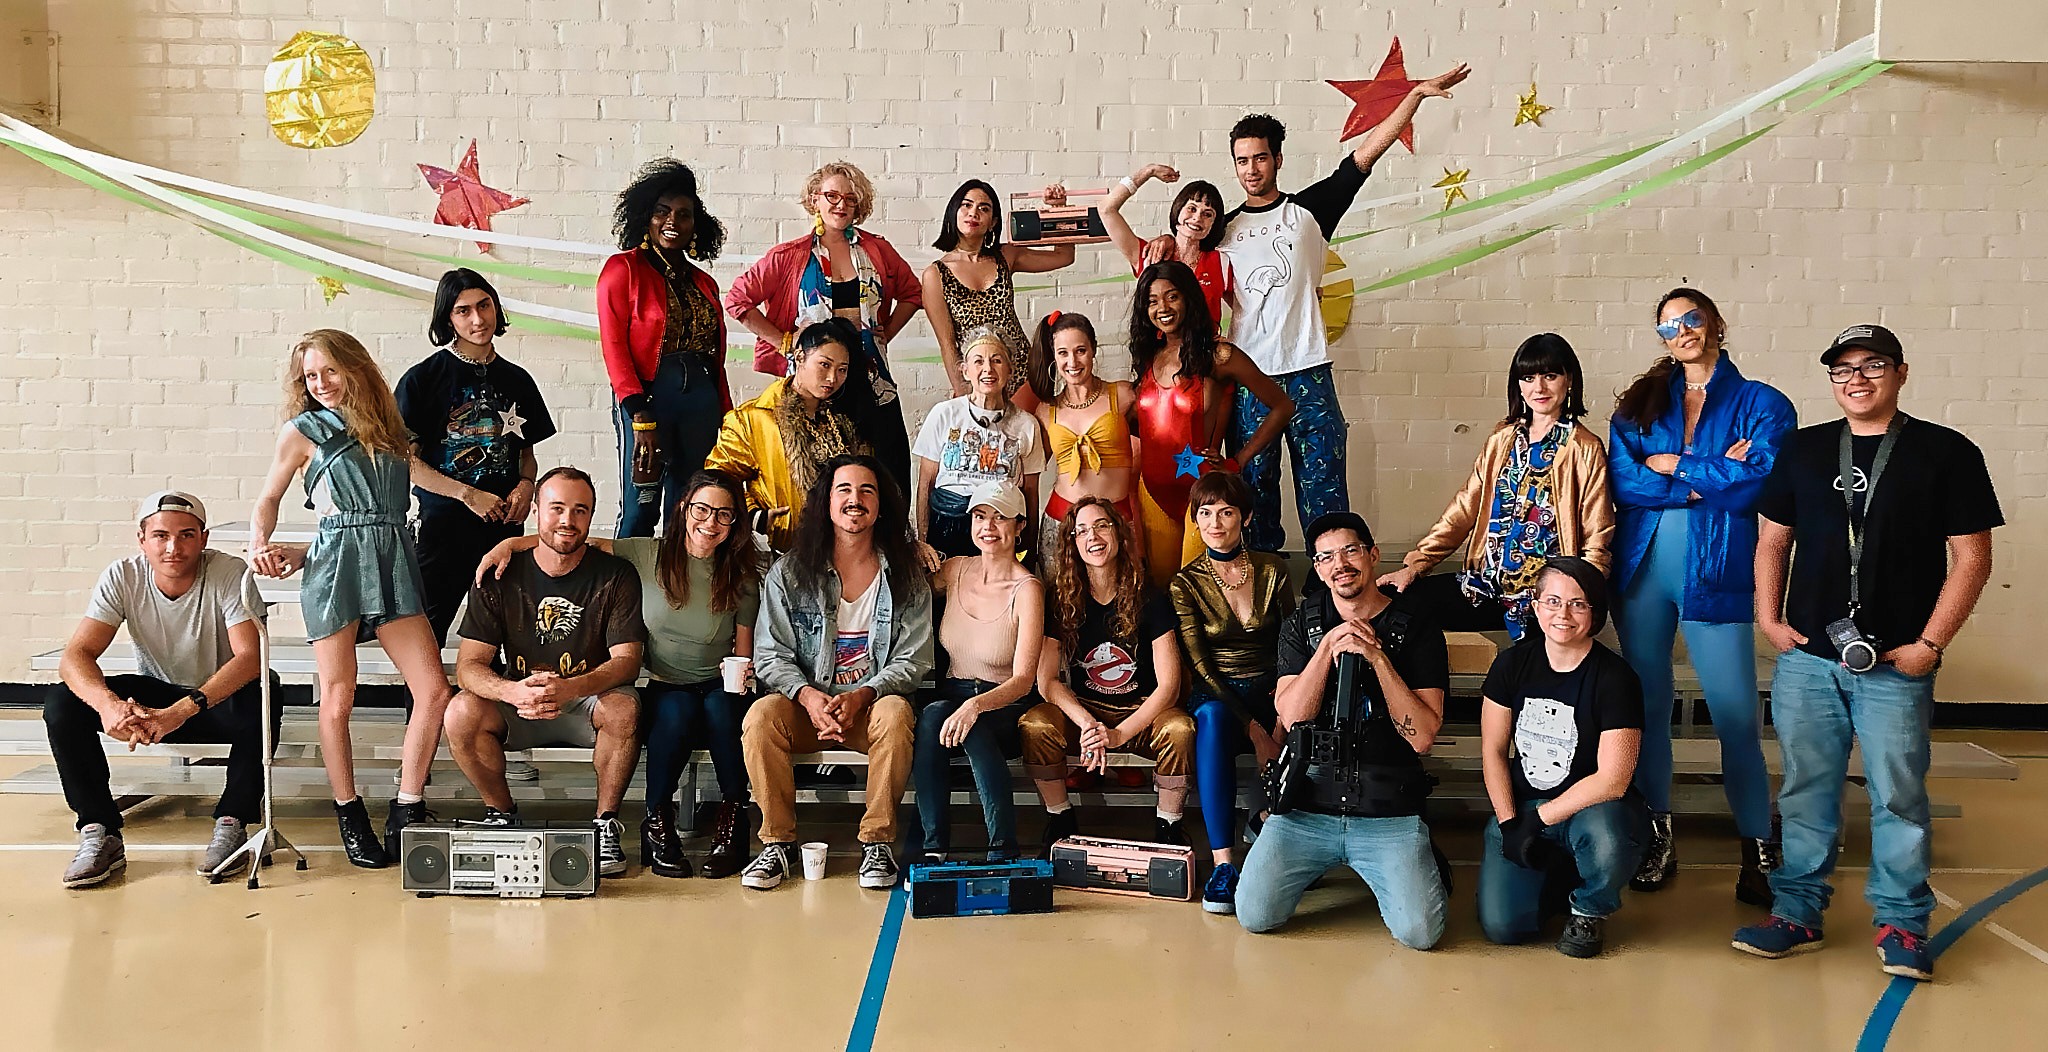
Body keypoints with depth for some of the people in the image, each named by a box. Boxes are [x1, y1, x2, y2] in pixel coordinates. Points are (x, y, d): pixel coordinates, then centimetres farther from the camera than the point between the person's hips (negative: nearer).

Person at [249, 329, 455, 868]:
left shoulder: (386, 427, 18)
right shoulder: (303, 431, 9)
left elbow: (419, 473, 18)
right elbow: (268, 498, 14)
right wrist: (259, 544, -1)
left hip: (393, 561, 3)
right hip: (335, 564, -3)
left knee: (434, 690, -6)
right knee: (338, 699, -2)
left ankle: (407, 810, 5)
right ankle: (349, 815, 14)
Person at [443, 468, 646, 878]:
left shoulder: (616, 576, -6)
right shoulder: (500, 578, -4)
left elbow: (626, 660, -13)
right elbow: (469, 665, -9)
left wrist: (571, 688, -34)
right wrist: (514, 692, -33)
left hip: (587, 702, -1)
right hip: (517, 706, 2)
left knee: (622, 707, -34)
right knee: (461, 712, -27)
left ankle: (606, 823, -13)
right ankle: (502, 814, -2)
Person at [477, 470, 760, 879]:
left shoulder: (742, 577, 3)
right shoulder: (648, 555, 1)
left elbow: (744, 652, 7)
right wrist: (511, 544, -8)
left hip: (718, 689, 0)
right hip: (663, 689, 0)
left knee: (722, 707, -35)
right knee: (677, 712, -35)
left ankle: (730, 822, -19)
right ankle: (657, 823, -16)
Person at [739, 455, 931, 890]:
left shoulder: (906, 578, 4)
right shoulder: (788, 573, 4)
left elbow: (913, 660, -1)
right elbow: (770, 656, 0)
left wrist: (860, 697, -19)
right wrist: (808, 696, -20)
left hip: (872, 703, -1)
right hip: (805, 704, 1)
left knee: (894, 714, -35)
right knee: (760, 717, -30)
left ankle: (878, 842, -22)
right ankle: (778, 843, -17)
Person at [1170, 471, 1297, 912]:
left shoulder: (1272, 570, 5)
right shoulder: (1186, 584, -1)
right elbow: (1200, 664, -8)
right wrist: (1252, 728, -20)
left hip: (1269, 693, 2)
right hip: (1217, 696, -2)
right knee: (1210, 718, -40)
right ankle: (1223, 863, -43)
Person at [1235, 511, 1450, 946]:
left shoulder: (1416, 629, 1)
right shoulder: (1302, 624, 8)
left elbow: (1423, 737, -8)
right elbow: (1291, 718, -4)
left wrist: (1377, 657, -15)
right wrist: (1329, 647, -14)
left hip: (1389, 813, -2)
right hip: (1308, 806, 2)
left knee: (1419, 932, -19)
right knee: (1254, 915, -14)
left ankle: (1413, 866, 15)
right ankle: (1315, 864, 17)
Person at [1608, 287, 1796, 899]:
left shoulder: (1762, 405, 4)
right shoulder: (1641, 403, 11)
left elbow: (1759, 482, -13)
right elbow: (1623, 480, -4)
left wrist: (1673, 467, -7)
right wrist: (1713, 478, -9)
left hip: (1717, 573, -3)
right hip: (1642, 568, 3)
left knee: (1736, 715, -4)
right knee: (1647, 706, 9)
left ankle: (1758, 848, 9)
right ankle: (1656, 834, 21)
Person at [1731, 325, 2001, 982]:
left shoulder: (1946, 454, 0)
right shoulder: (1802, 450, 10)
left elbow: (1971, 557, -2)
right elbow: (1772, 541, 15)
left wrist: (1929, 644, -8)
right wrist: (1769, 618, 3)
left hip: (1895, 667, -3)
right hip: (1806, 659, 3)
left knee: (1898, 796, 3)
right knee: (1807, 790, 9)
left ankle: (1901, 922, 16)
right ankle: (1797, 910, 18)